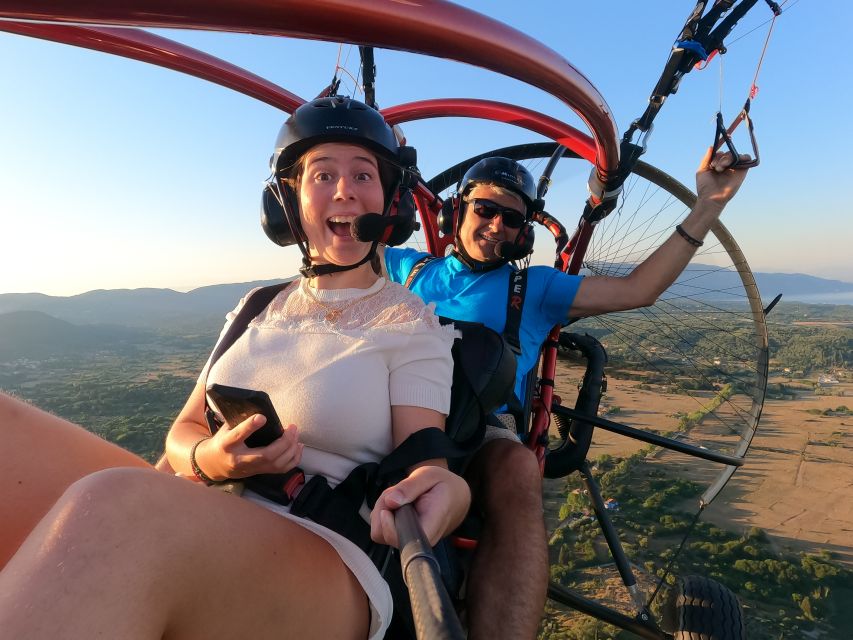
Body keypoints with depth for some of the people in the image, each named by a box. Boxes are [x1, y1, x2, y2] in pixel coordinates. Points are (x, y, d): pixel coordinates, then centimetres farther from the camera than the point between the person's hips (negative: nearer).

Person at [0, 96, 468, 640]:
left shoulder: (412, 324, 2)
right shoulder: (258, 311, 16)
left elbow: (421, 463, -5)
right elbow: (184, 433, 15)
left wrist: (441, 492, -30)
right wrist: (208, 459, -9)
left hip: (329, 566, -4)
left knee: (111, 509, -38)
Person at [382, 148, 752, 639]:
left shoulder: (533, 288, 17)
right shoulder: (411, 267, 21)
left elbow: (638, 290, 11)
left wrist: (708, 206, 6)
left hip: (483, 437, -1)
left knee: (517, 466, -37)